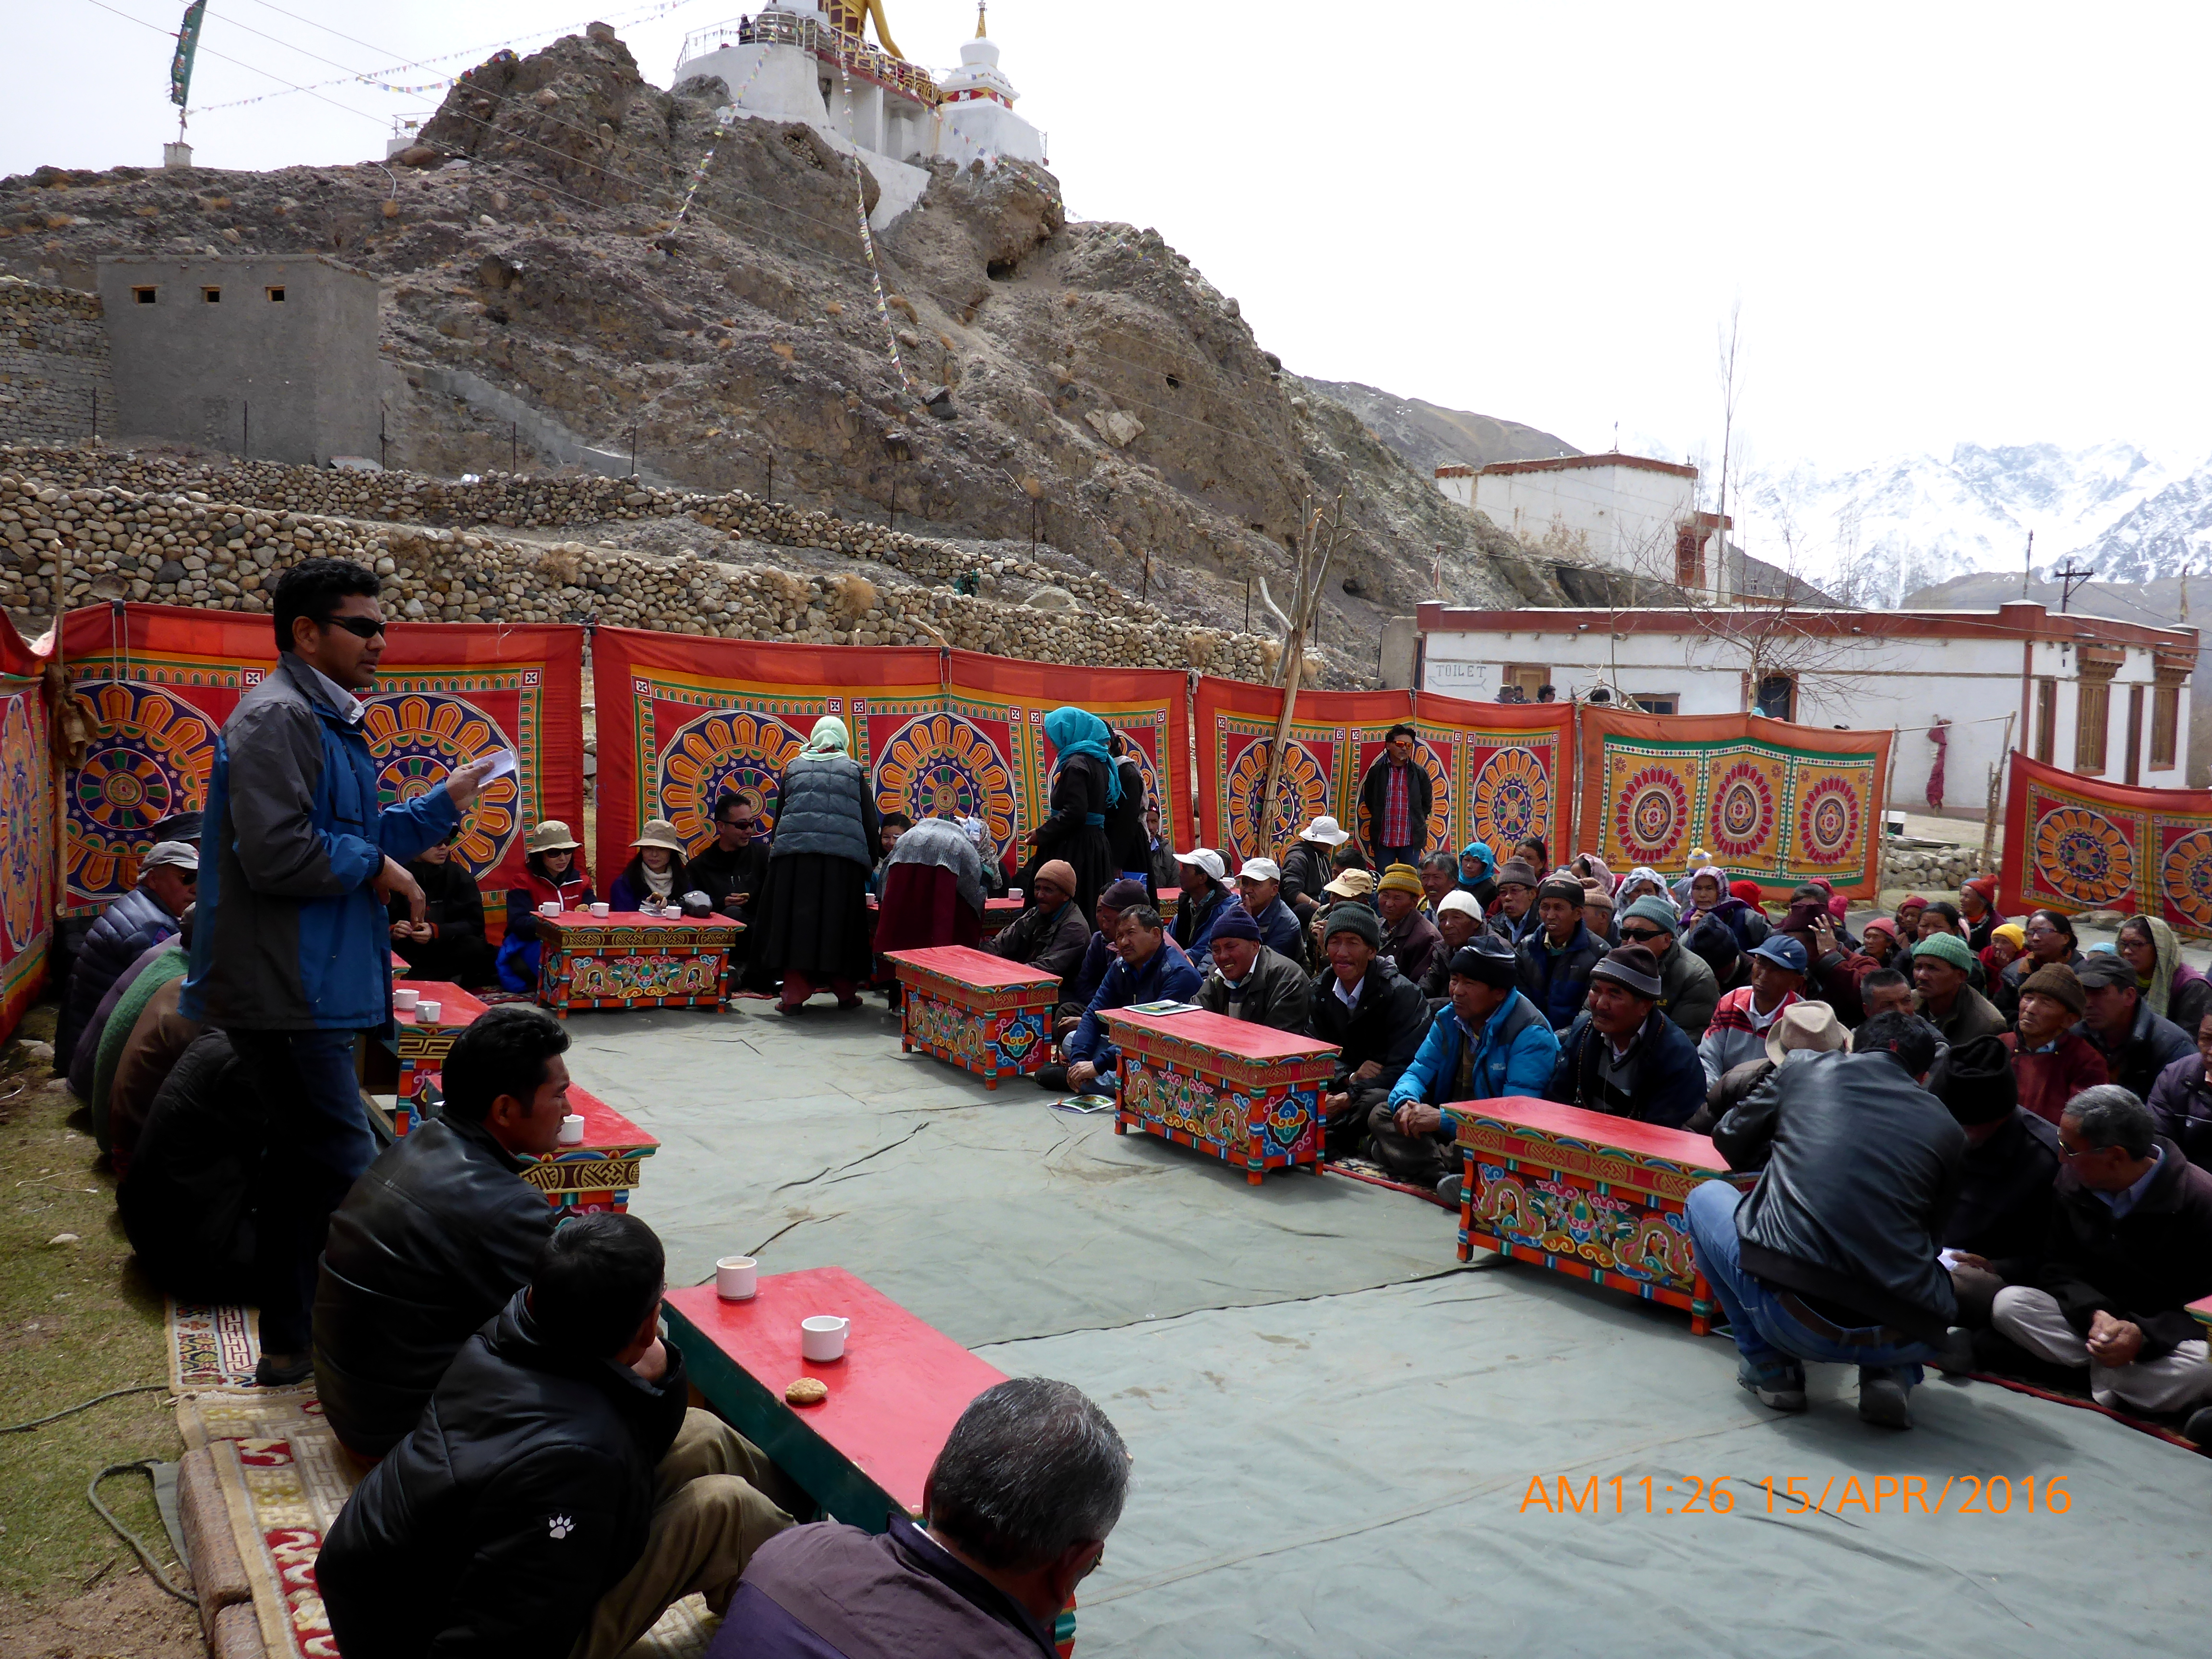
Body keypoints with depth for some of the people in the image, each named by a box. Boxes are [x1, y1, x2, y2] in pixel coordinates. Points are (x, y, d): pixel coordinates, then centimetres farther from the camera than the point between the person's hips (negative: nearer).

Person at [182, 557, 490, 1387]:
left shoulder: (326, 719, 19)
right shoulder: (277, 717, -15)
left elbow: (352, 835, 23)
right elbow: (277, 853, -26)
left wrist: (443, 805, 13)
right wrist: (371, 865, -11)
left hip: (310, 988, 11)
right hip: (290, 994, -11)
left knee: (302, 1163, 16)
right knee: (347, 1174, -8)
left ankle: (290, 1349, 27)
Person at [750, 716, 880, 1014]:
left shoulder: (793, 768, 15)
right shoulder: (854, 771, 10)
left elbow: (779, 814, 16)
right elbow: (870, 822, 5)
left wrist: (775, 846, 25)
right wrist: (872, 855, 14)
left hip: (794, 855, 1)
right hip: (844, 856, -1)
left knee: (795, 921, 4)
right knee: (839, 922, 7)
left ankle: (794, 994, 1)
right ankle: (845, 992, 14)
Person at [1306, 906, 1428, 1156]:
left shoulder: (1402, 993, -12)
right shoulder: (1319, 990, 6)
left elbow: (1404, 1069, -18)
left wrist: (1350, 1097, -26)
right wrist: (1349, 1077, -17)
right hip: (1346, 1086, 4)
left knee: (1375, 1103, -40)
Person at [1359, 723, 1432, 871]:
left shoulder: (1419, 773, 4)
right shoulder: (1376, 771, 2)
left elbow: (1426, 803, 13)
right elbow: (1369, 800, 13)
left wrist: (1418, 822, 7)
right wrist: (1379, 820, 9)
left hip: (1411, 840, 0)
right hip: (1383, 839, 0)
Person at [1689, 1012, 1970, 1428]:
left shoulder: (1804, 1075, 10)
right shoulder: (1946, 1128, 11)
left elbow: (1731, 1141, 25)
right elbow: (1931, 1233, 19)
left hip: (1789, 1318, -2)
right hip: (1901, 1340, 2)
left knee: (1705, 1196, 26)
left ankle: (1769, 1366, 19)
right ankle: (1891, 1375, 11)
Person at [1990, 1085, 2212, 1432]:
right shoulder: (2073, 1182, -4)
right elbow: (2057, 1266, -2)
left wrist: (2143, 1335, -34)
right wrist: (2093, 1313, -24)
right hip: (2093, 1317, 5)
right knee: (2009, 1303, -22)